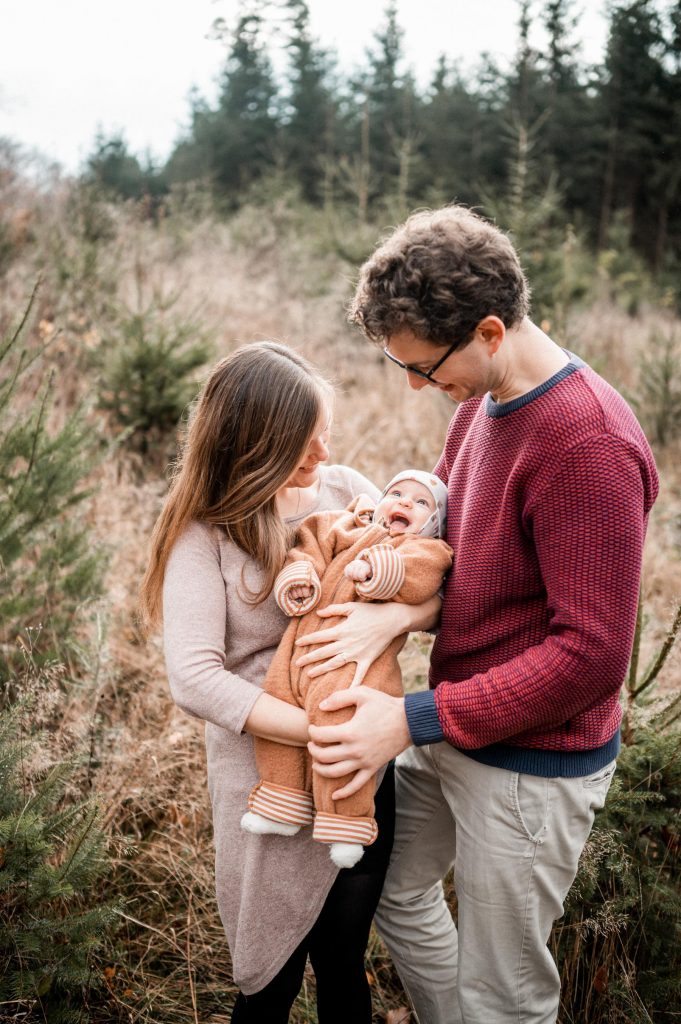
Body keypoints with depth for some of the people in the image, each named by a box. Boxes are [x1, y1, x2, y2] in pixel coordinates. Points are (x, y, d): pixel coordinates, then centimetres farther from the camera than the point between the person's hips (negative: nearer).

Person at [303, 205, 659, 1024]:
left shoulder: (589, 446, -27)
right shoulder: (480, 404, 2)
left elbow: (590, 653, -27)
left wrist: (415, 721, -26)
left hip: (533, 764, -9)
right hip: (451, 734, 9)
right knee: (391, 885, 26)